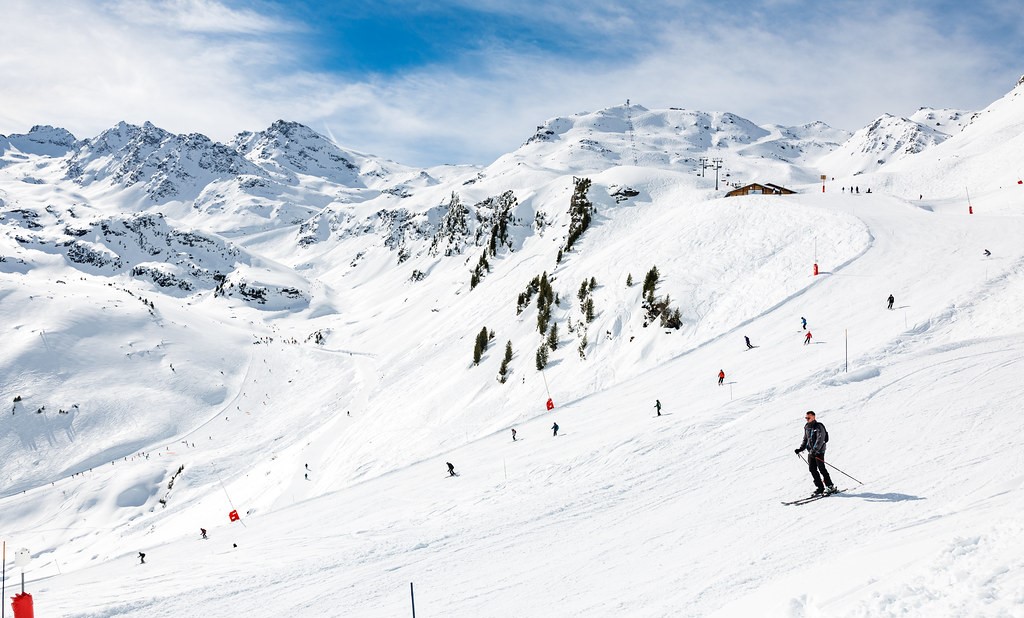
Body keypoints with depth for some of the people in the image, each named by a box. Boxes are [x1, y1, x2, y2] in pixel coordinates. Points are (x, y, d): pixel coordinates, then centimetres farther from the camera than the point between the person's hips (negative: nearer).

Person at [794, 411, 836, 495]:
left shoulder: (819, 427, -11)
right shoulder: (807, 427, 12)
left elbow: (820, 440, -21)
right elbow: (805, 440, 20)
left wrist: (814, 450, -31)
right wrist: (801, 449, 6)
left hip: (819, 451, -7)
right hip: (810, 452, 7)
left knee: (821, 469, -8)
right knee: (812, 469, 2)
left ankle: (830, 487, 0)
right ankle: (820, 487, 9)